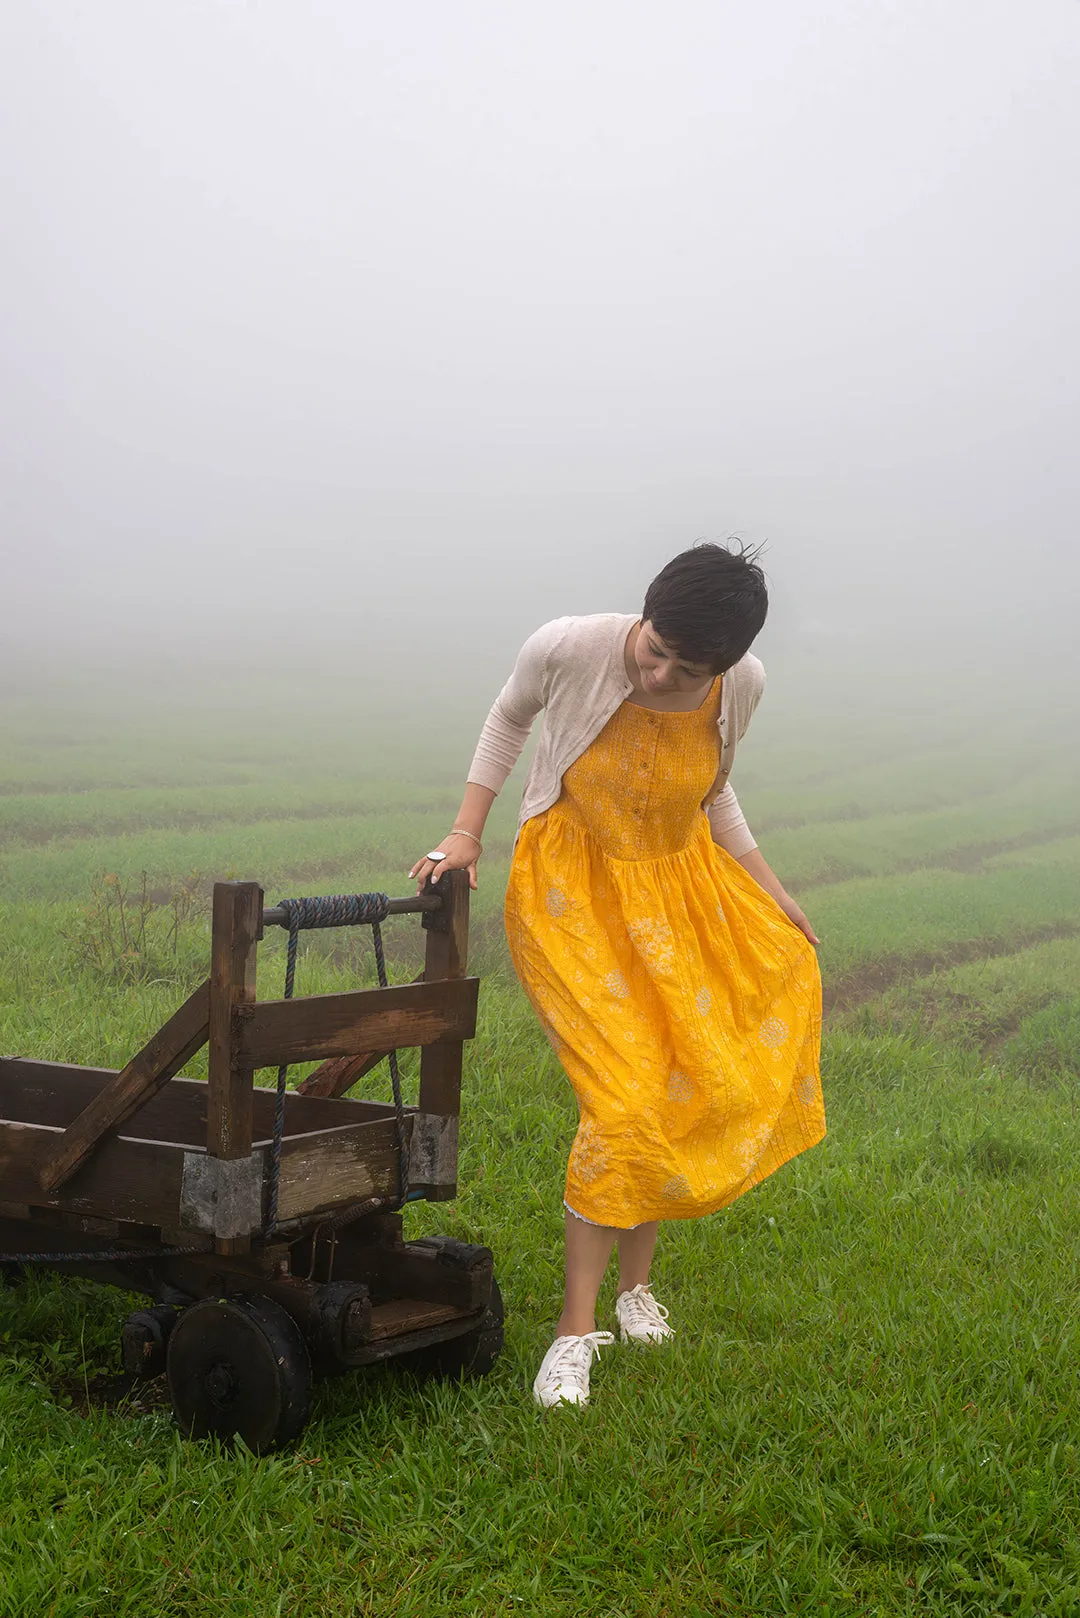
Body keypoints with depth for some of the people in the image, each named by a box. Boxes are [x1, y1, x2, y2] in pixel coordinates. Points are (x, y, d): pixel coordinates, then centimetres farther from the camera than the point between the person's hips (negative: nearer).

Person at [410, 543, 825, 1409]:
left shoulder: (742, 686, -12)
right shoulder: (568, 650, -23)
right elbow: (509, 718, 0)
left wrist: (772, 895, 4)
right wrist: (467, 830, -6)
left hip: (680, 884, 5)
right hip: (574, 890, -4)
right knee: (626, 1100, -15)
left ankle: (636, 1281, 19)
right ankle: (576, 1330, -6)